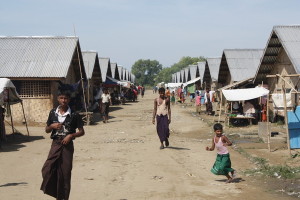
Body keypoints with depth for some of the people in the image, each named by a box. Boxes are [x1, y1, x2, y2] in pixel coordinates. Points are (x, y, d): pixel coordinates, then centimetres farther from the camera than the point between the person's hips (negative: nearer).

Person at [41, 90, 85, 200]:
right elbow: (47, 130, 13)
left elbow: (81, 131, 2)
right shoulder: (53, 113, 5)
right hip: (55, 143, 2)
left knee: (65, 172, 3)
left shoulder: (74, 115, -3)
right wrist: (52, 126, -8)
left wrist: (71, 135, -14)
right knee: (47, 169, -11)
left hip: (67, 145, -2)